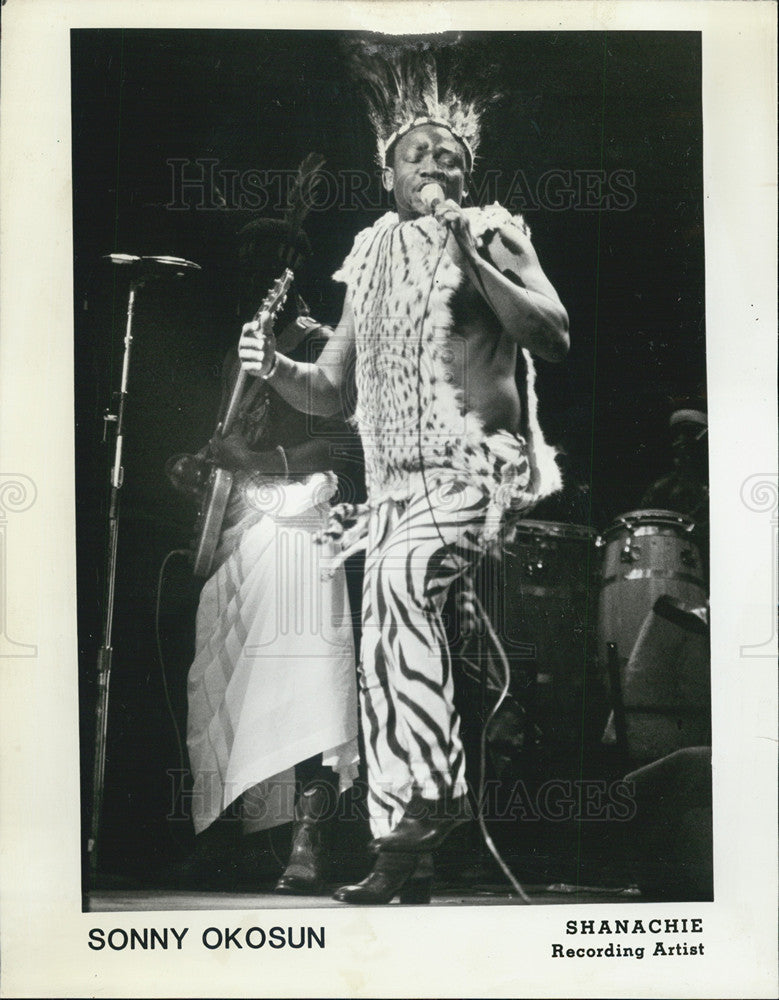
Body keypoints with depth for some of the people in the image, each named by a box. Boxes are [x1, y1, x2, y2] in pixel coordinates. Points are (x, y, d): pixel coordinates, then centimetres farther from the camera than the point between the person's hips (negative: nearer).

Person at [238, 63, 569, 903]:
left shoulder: (492, 235, 3)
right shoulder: (372, 259, 16)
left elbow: (555, 338, -12)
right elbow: (329, 392, 18)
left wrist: (470, 260, -18)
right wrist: (274, 367, -2)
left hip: (478, 464, -5)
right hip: (396, 478, 6)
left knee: (400, 571, -33)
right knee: (379, 659, 1)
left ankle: (437, 786, -20)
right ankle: (400, 851, 11)